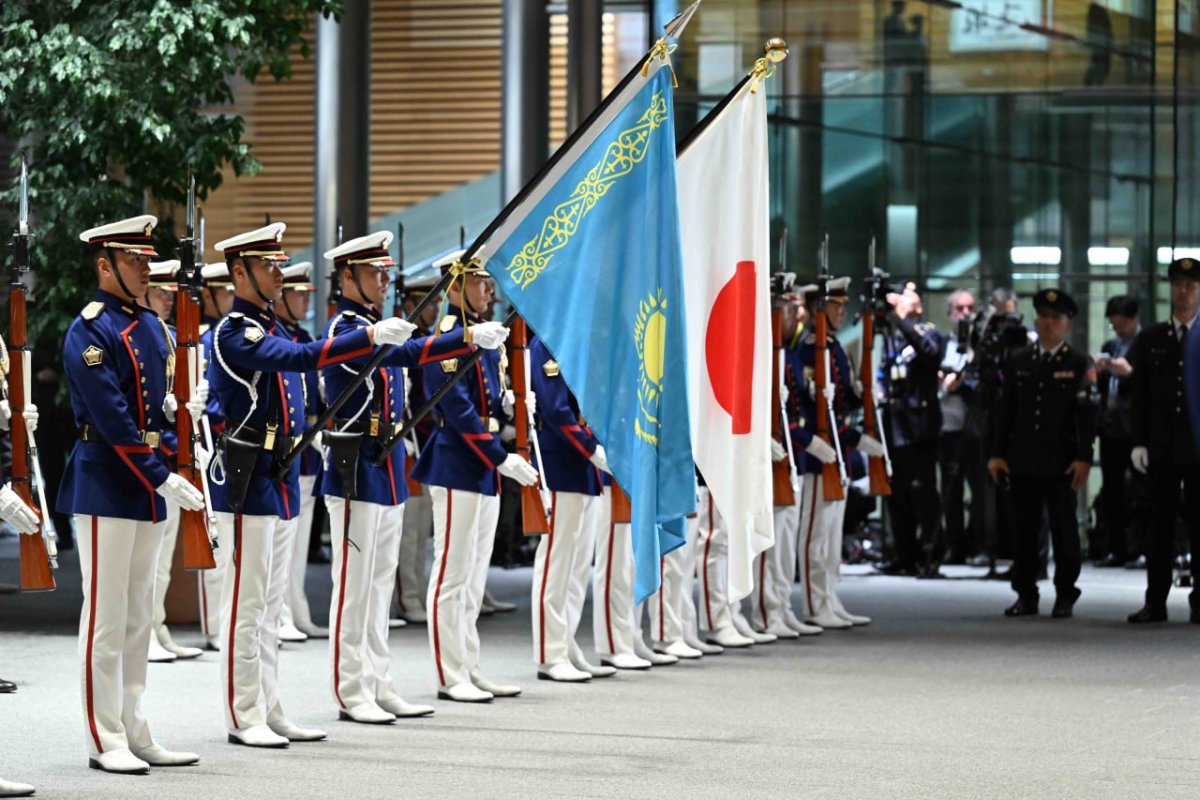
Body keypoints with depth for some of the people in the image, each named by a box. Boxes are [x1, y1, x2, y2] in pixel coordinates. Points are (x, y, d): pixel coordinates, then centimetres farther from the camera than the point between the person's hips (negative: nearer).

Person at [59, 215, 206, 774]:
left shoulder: (151, 325, 13)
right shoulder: (91, 332, -13)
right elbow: (114, 420, -19)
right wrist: (164, 479, -20)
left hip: (148, 490, 8)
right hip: (106, 486, -8)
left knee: (138, 619, 12)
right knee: (107, 618, -3)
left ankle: (134, 733, 18)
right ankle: (105, 742, 1)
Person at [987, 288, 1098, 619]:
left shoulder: (1079, 364, 1)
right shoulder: (1017, 362, 11)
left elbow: (1088, 414, -3)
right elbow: (1004, 411, 11)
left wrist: (1084, 458, -11)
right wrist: (997, 453, 4)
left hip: (1061, 462, -3)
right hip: (1023, 461, 3)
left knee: (1063, 528, 1)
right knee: (1025, 529, 5)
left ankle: (1065, 597, 8)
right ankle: (1026, 595, 11)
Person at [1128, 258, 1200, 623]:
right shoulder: (1149, 340, 10)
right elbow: (1140, 396, 9)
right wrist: (1139, 442, 1)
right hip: (1162, 449, 2)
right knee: (1160, 524, 3)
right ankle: (1155, 602, 6)